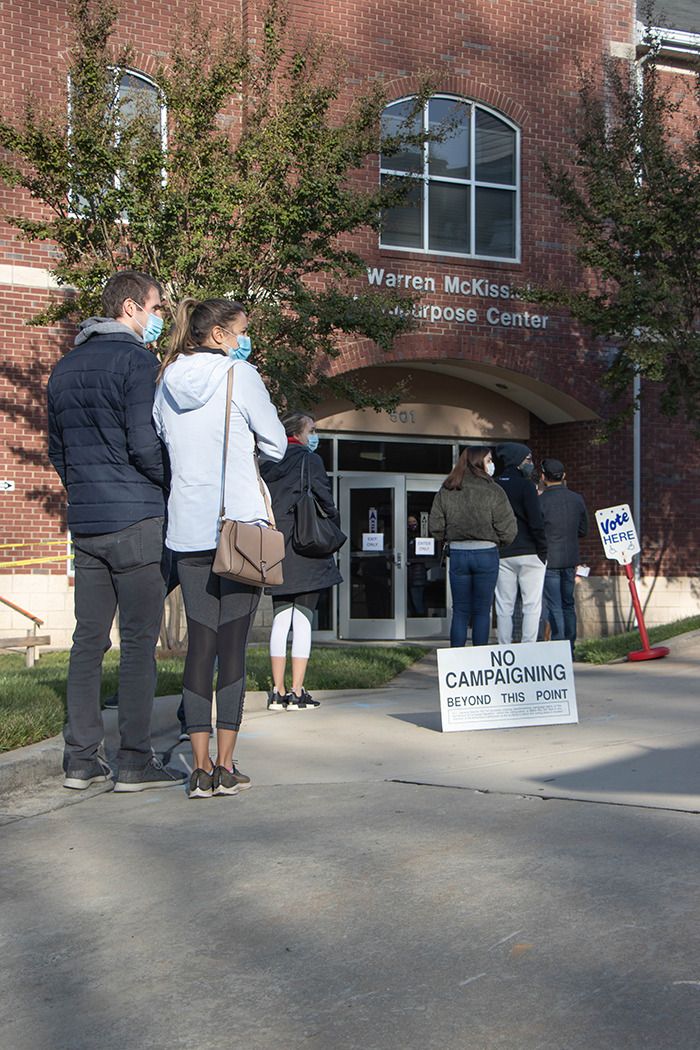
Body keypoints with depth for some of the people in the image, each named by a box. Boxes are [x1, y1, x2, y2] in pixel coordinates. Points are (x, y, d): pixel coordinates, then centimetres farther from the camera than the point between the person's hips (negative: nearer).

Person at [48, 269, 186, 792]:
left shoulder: (66, 367, 16)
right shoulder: (136, 360, -9)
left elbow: (56, 449, 20)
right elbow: (145, 446, -16)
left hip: (85, 523, 7)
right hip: (136, 519, -7)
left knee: (89, 640, 9)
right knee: (139, 641, -3)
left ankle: (82, 758, 12)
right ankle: (135, 760, 0)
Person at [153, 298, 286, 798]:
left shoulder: (168, 382, 10)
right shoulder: (240, 376, -6)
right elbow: (277, 445, 0)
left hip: (188, 530, 5)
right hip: (240, 526, -5)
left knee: (200, 643, 6)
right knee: (233, 644, -1)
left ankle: (201, 767, 5)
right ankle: (226, 766, 1)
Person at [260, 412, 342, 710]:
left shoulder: (269, 465, 10)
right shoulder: (310, 461, -7)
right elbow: (324, 501, -9)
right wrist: (333, 525, 9)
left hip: (276, 550, 5)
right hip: (307, 551, -5)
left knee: (280, 618, 9)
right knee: (303, 619, -2)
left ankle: (278, 692, 8)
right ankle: (297, 693, -3)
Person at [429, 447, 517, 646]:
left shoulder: (446, 492, 3)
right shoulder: (493, 492, -7)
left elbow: (435, 527, 4)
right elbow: (507, 529, -8)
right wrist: (497, 541, 12)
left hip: (457, 553, 3)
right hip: (486, 553, -3)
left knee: (460, 610, 10)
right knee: (482, 611, 5)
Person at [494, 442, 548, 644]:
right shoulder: (525, 486, -8)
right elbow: (536, 522, -13)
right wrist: (542, 550, -5)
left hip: (501, 555, 5)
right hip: (528, 553, -5)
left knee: (504, 608, 7)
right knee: (532, 605, 0)